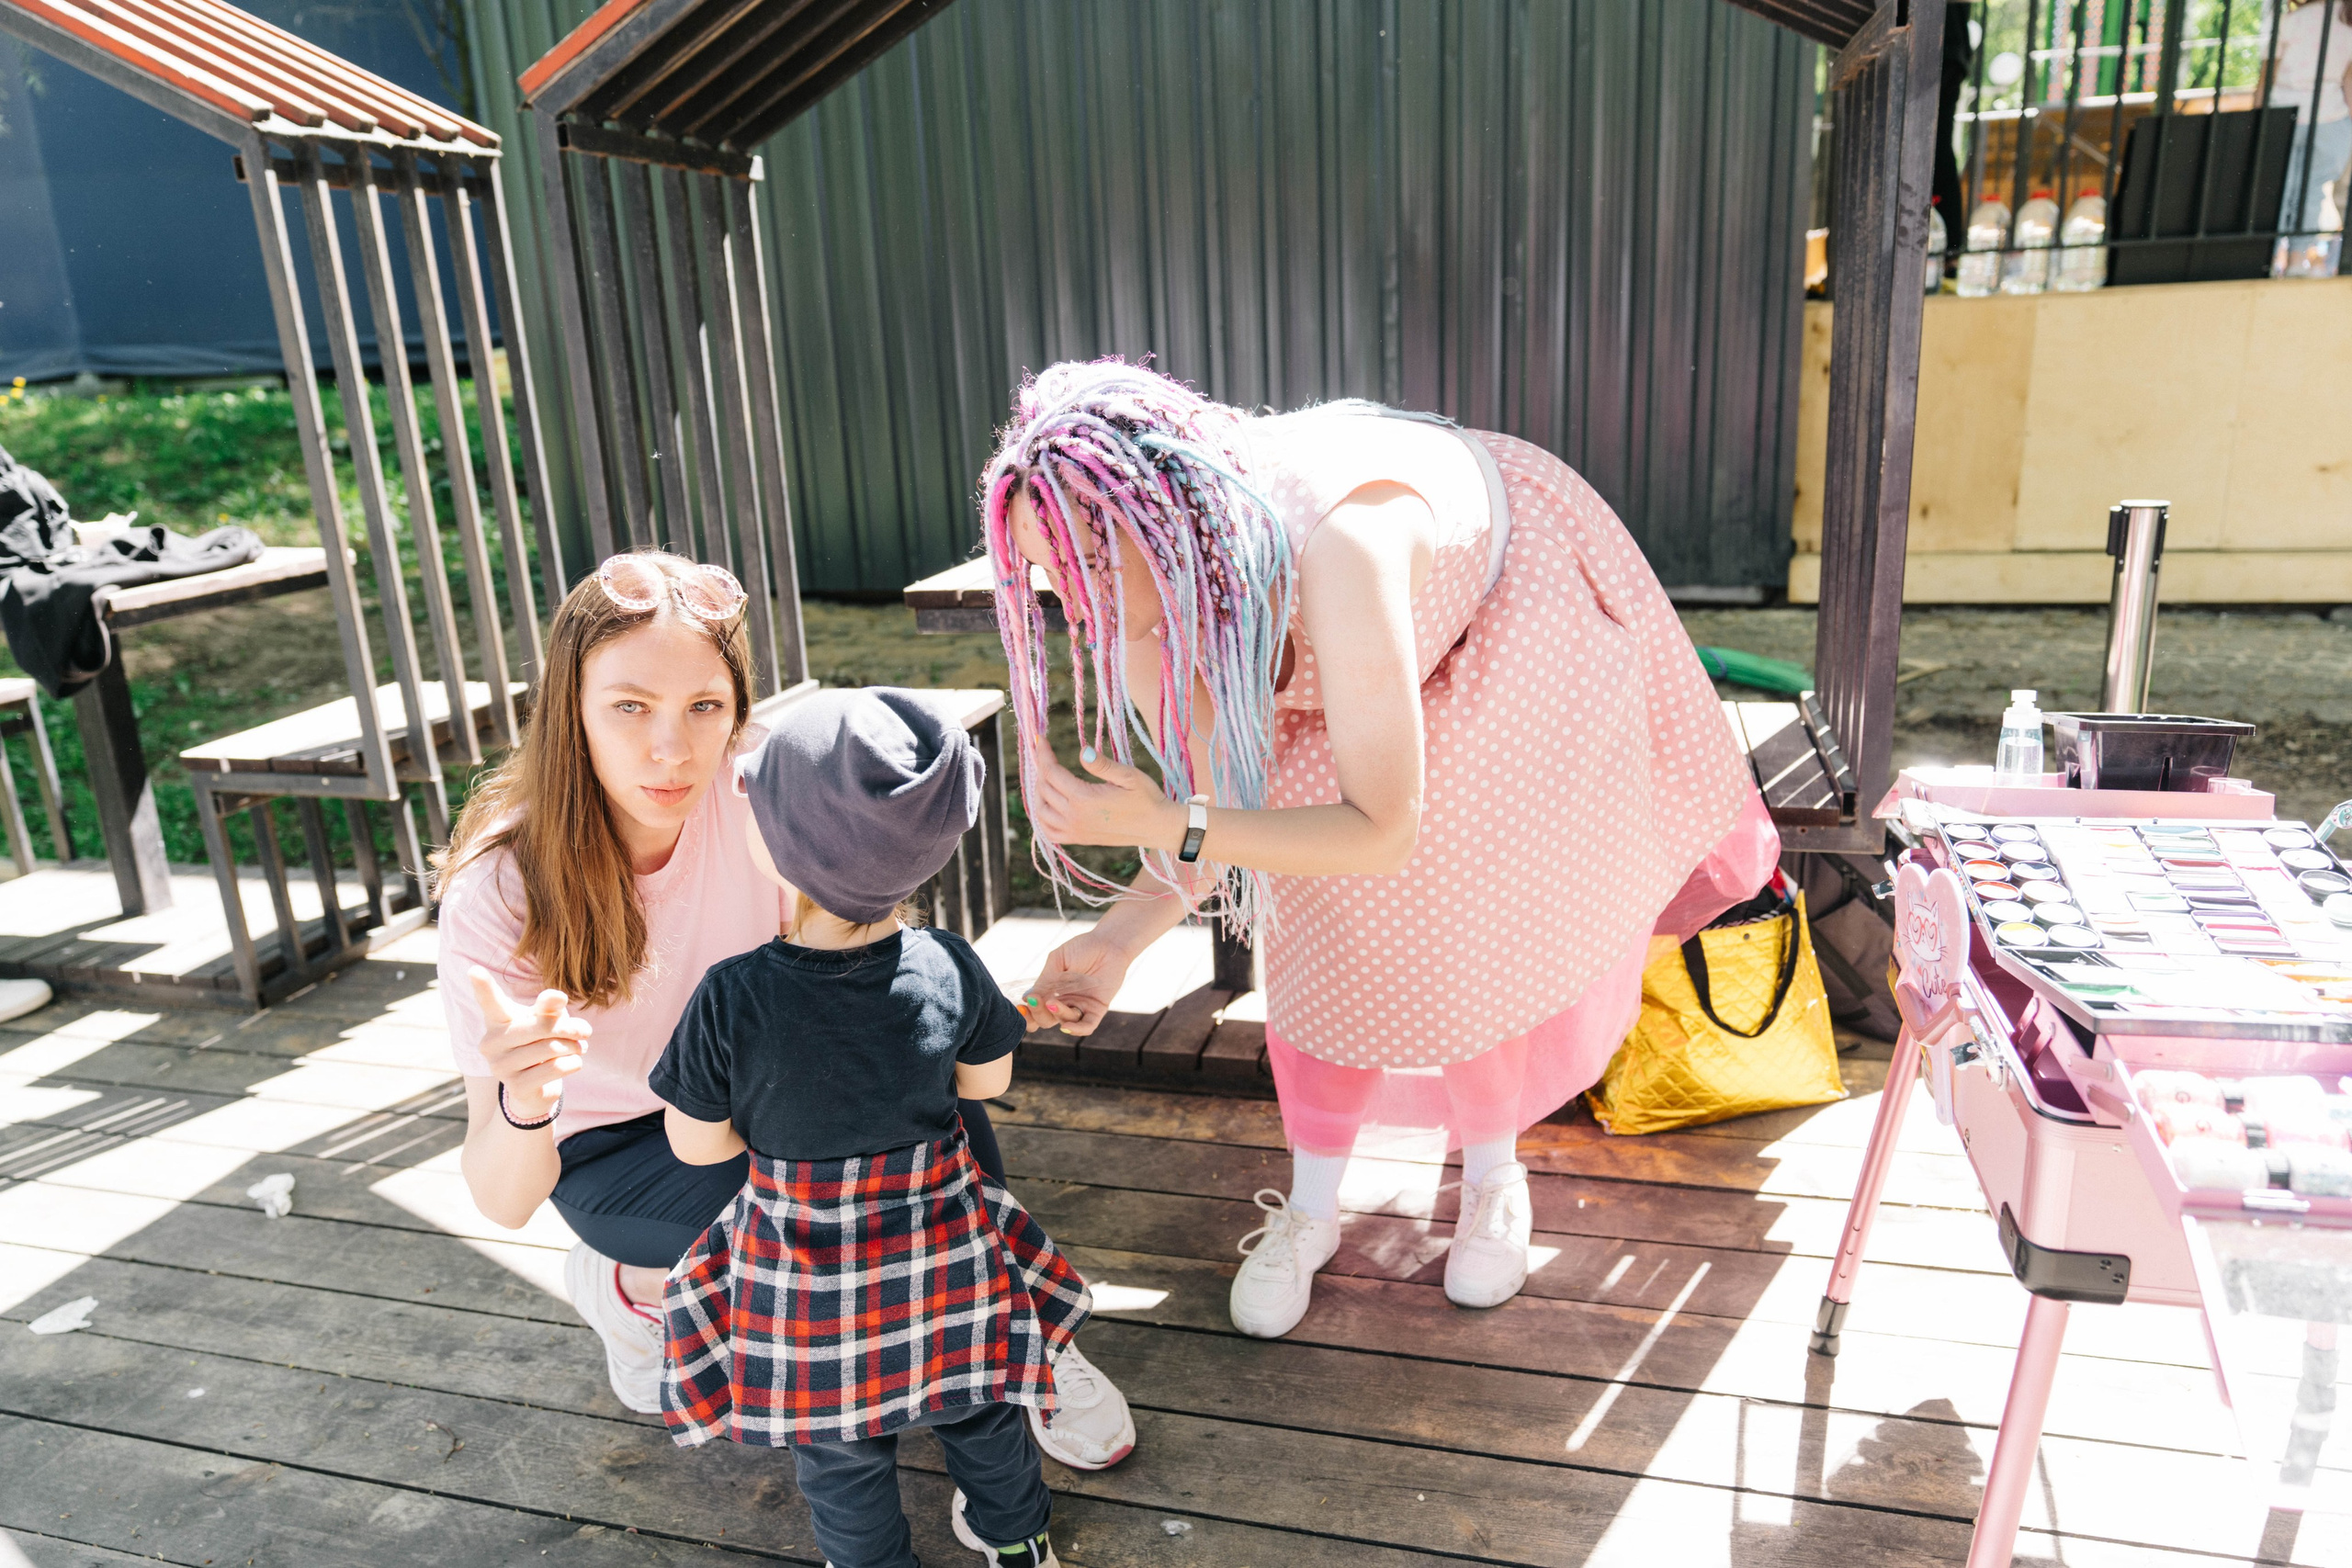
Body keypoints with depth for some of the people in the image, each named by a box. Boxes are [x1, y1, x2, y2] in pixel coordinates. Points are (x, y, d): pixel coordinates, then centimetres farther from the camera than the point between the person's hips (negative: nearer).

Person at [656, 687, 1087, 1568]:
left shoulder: (733, 1001, -27)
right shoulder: (949, 967, -20)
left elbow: (696, 1145, -12)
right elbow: (988, 1080, -2)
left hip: (804, 1273, -2)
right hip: (940, 1237, 3)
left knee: (839, 1455, 25)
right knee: (975, 1404, 29)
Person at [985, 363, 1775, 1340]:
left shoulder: (1333, 552, -49)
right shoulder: (1141, 605, -27)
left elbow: (1384, 832, -43)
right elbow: (1220, 809, -17)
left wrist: (1161, 823, -49)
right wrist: (1119, 937, -33)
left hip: (1522, 606, -4)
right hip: (1335, 645, 5)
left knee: (1478, 924, -2)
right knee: (1324, 920, -1)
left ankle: (1493, 1180, 26)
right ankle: (1310, 1210, 17)